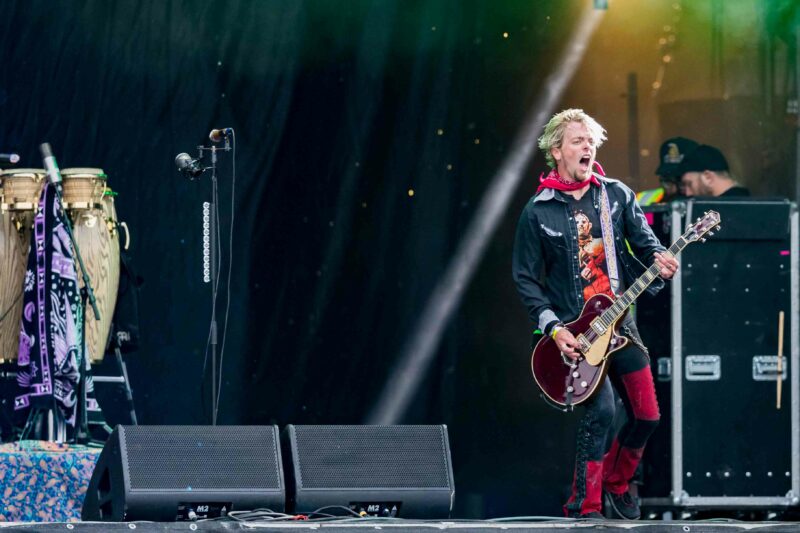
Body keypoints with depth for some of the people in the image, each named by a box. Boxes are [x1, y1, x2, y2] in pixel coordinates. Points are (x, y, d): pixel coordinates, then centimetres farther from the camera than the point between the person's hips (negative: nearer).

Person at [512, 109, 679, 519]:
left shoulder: (617, 195, 5)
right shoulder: (538, 212, -3)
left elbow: (645, 242, 9)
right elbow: (526, 278, -1)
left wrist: (660, 262, -15)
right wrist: (552, 327, -12)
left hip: (619, 322, 4)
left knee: (646, 415, 5)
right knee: (601, 408, -23)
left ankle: (615, 484, 31)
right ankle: (585, 507, -14)